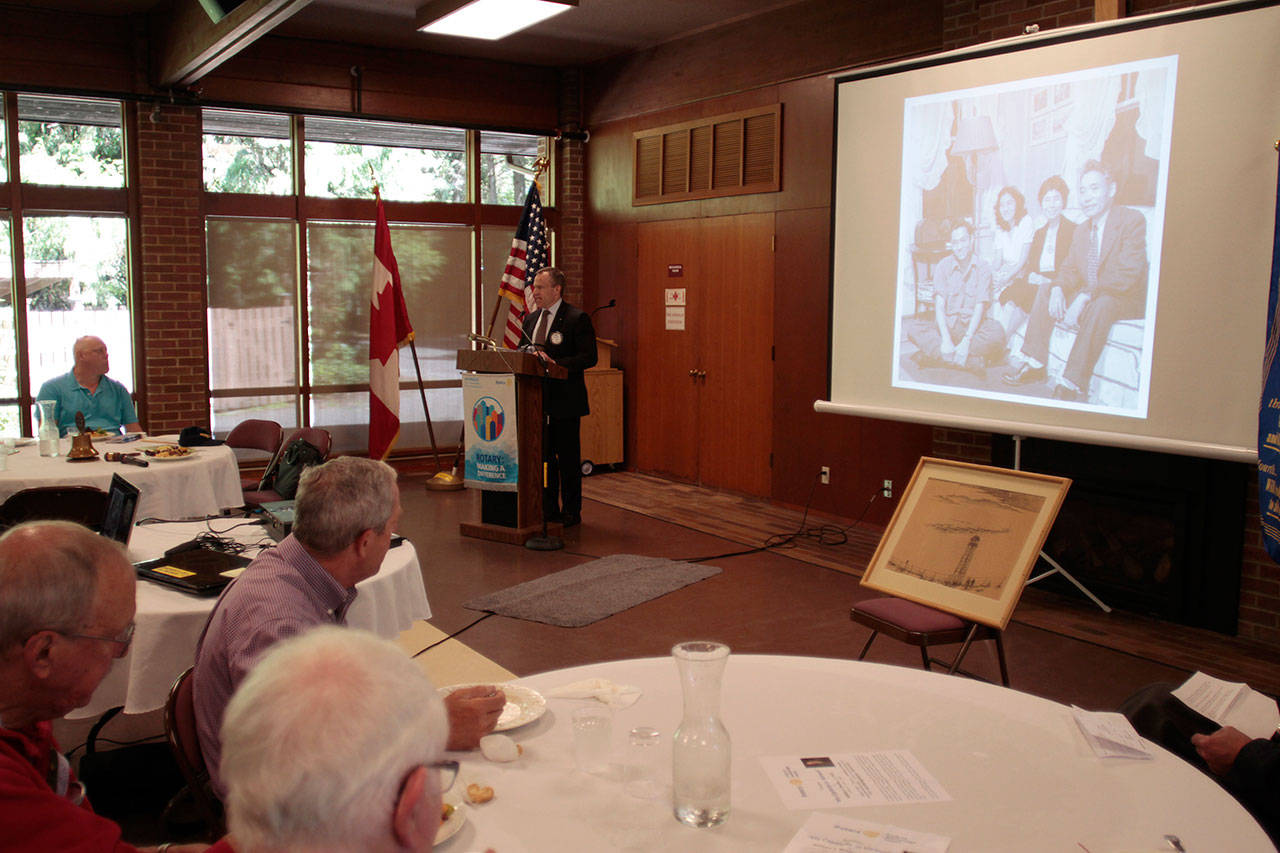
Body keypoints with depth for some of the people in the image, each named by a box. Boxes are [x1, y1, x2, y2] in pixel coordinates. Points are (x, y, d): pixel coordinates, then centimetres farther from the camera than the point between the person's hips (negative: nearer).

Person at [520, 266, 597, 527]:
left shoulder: (577, 318, -8)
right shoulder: (531, 319, 14)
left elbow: (589, 357, -14)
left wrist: (556, 364, -22)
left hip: (565, 400, -7)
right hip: (538, 400, 7)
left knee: (569, 458, 2)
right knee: (543, 456, 12)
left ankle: (571, 512, 11)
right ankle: (548, 510, 22)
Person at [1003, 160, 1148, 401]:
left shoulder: (1133, 220, -14)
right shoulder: (1081, 230, 11)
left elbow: (1127, 274, -25)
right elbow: (1071, 271, 11)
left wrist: (1084, 298, -32)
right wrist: (1058, 288, -14)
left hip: (1125, 299, -8)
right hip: (1086, 297, 8)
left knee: (1101, 304, -37)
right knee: (1045, 291, 0)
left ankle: (1073, 383, -37)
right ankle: (1035, 365, -3)